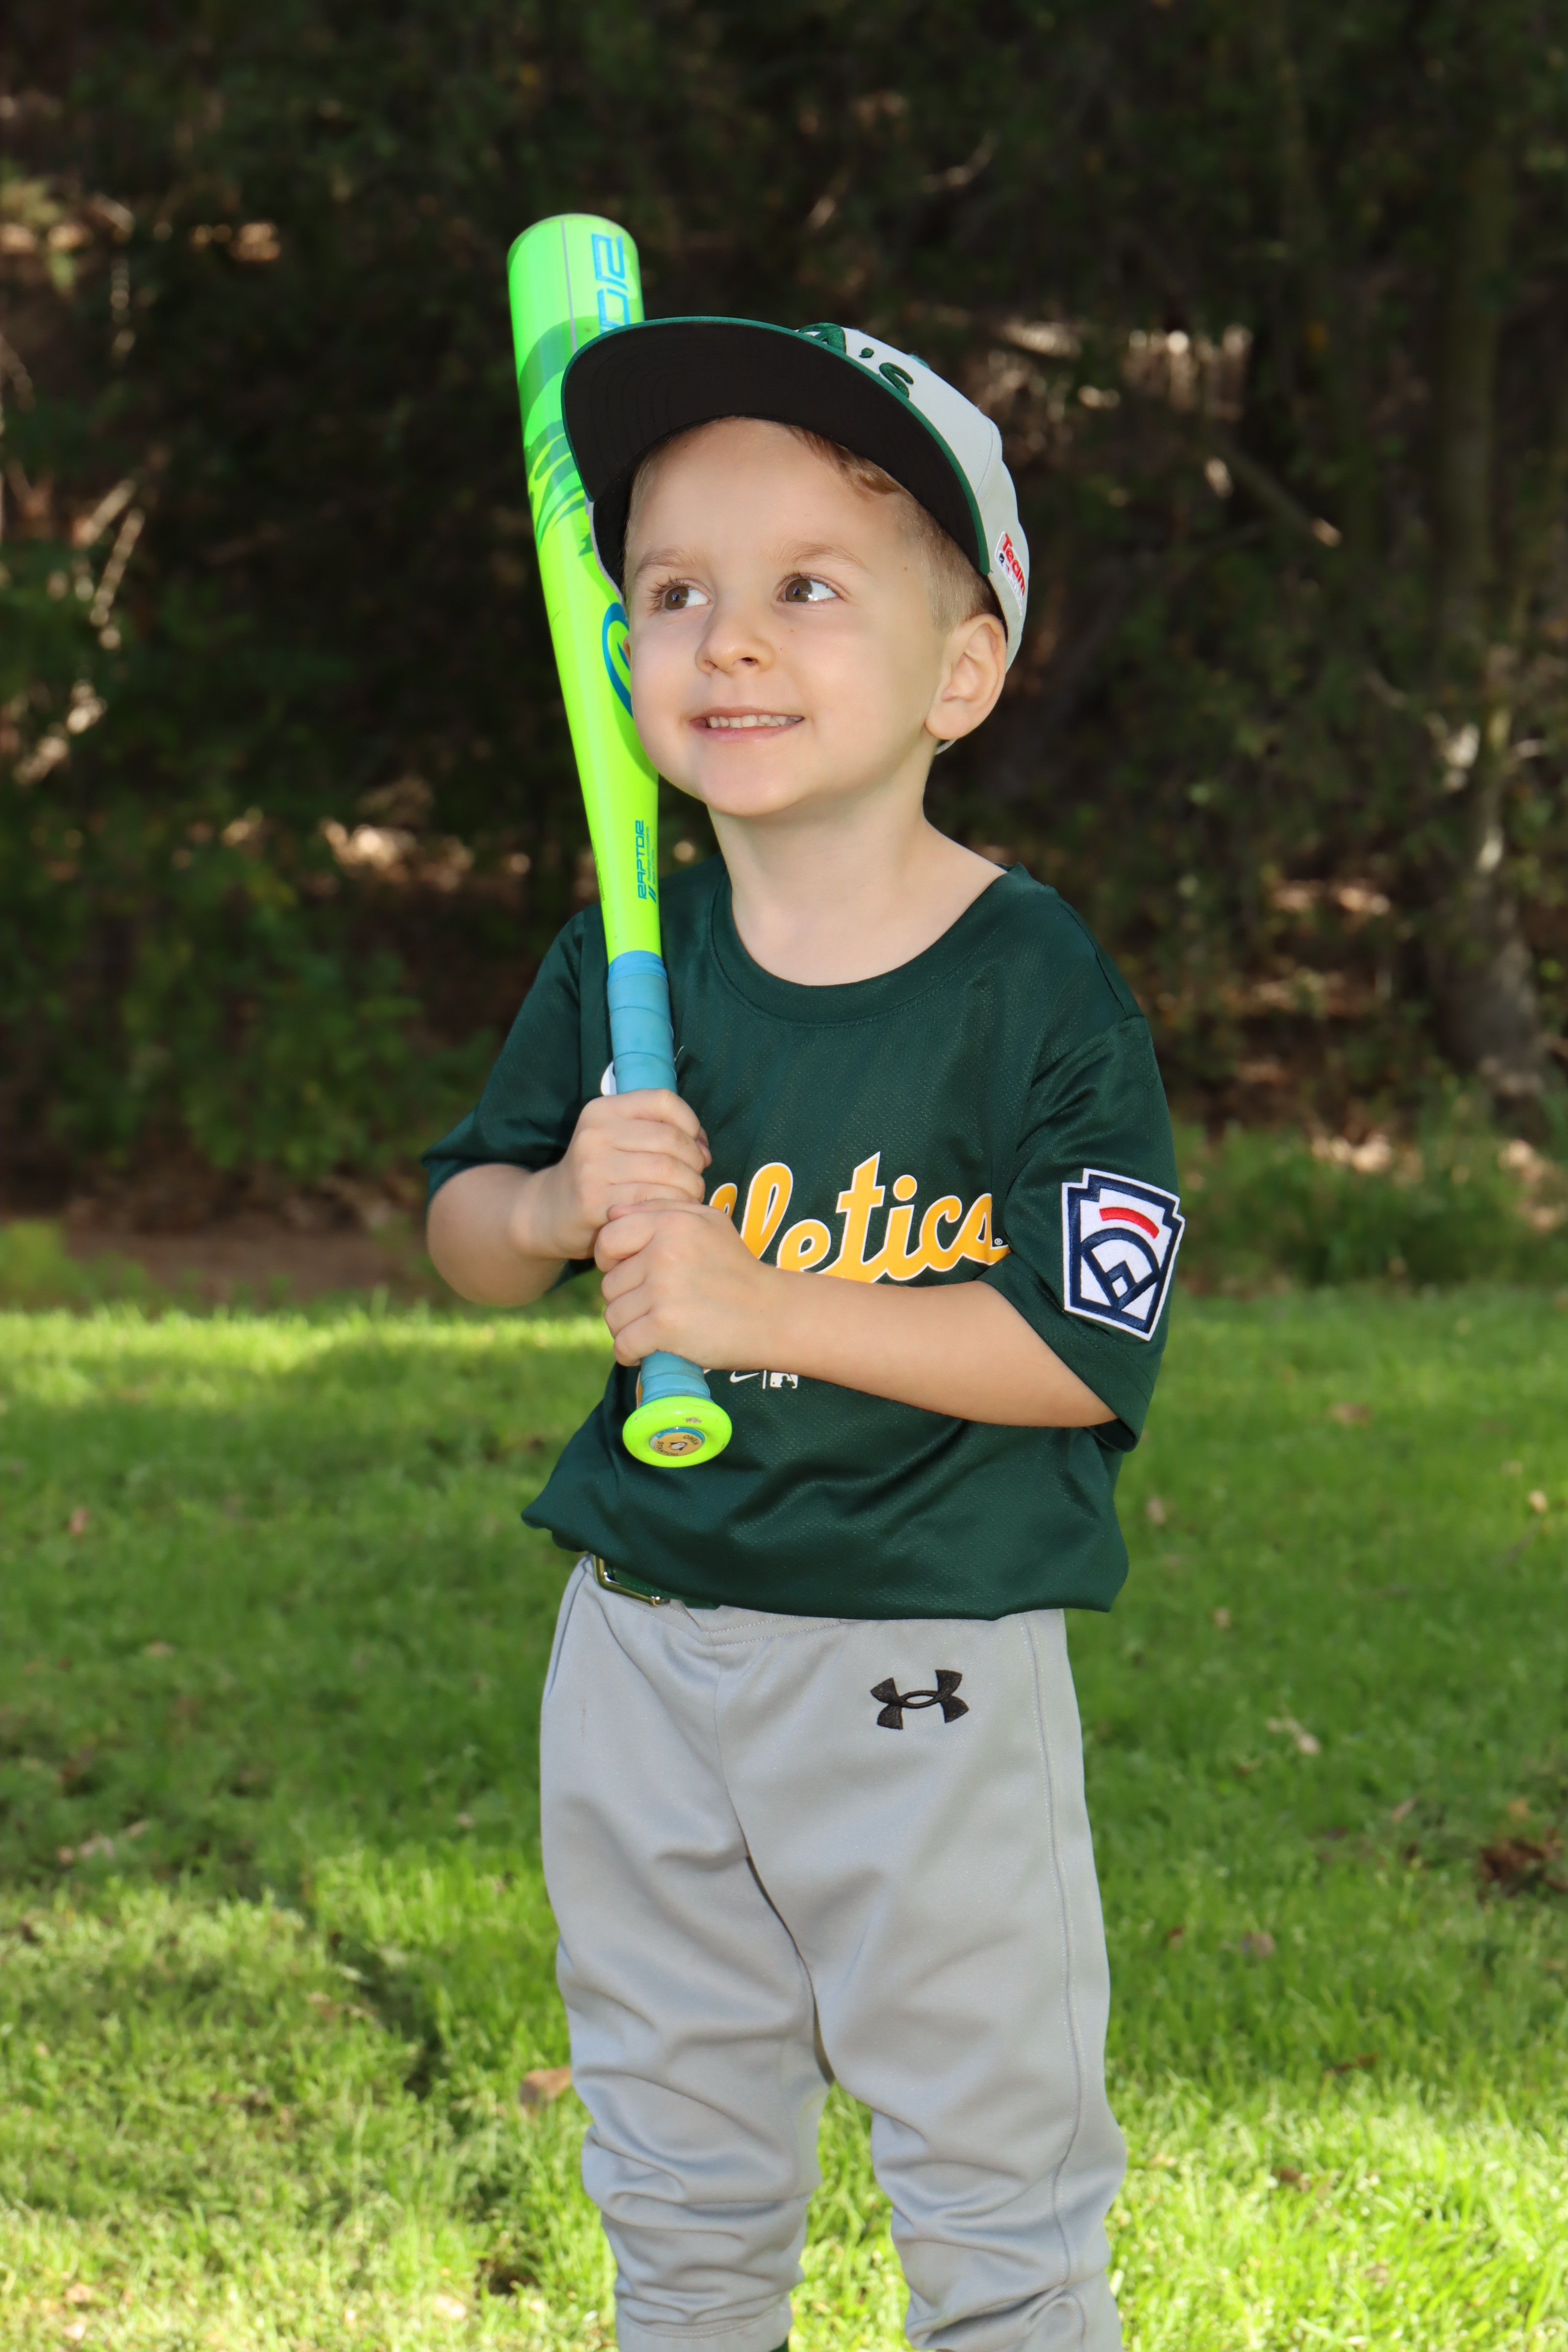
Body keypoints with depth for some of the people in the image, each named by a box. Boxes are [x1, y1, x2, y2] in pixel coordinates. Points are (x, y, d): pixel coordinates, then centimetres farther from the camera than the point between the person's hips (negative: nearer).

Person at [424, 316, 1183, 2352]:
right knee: (678, 2185, 18)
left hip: (929, 1682, -5)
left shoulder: (1037, 987, -14)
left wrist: (768, 1306, -24)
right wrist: (560, 1207, -12)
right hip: (643, 1646, 5)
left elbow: (1091, 1348, -18)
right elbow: (463, 1237, 11)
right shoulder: (620, 969, 1)